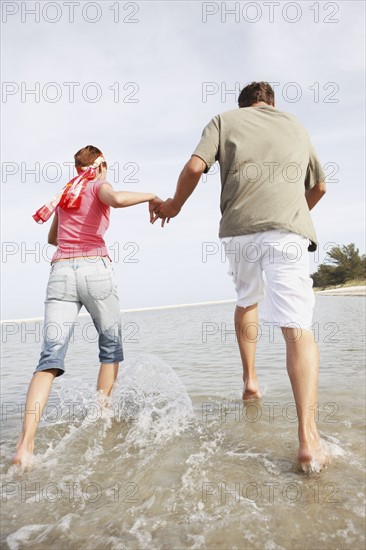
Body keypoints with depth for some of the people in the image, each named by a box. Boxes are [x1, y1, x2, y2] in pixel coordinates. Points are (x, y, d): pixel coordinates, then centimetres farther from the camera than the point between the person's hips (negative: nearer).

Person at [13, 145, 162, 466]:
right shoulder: (99, 186, 9)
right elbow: (116, 199, -17)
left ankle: (26, 443, -18)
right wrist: (151, 196, -2)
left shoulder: (64, 194, 25)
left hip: (61, 273, 4)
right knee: (111, 346, 14)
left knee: (51, 356, -6)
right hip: (95, 270, -4)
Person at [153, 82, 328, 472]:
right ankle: (308, 437, -21)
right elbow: (319, 186, 32)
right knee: (297, 328, -10)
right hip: (287, 228, 0)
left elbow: (195, 166, 2)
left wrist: (174, 204, 18)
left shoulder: (225, 120, 19)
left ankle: (250, 380, 28)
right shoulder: (296, 125, 26)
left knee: (247, 301, 28)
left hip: (238, 228, 1)